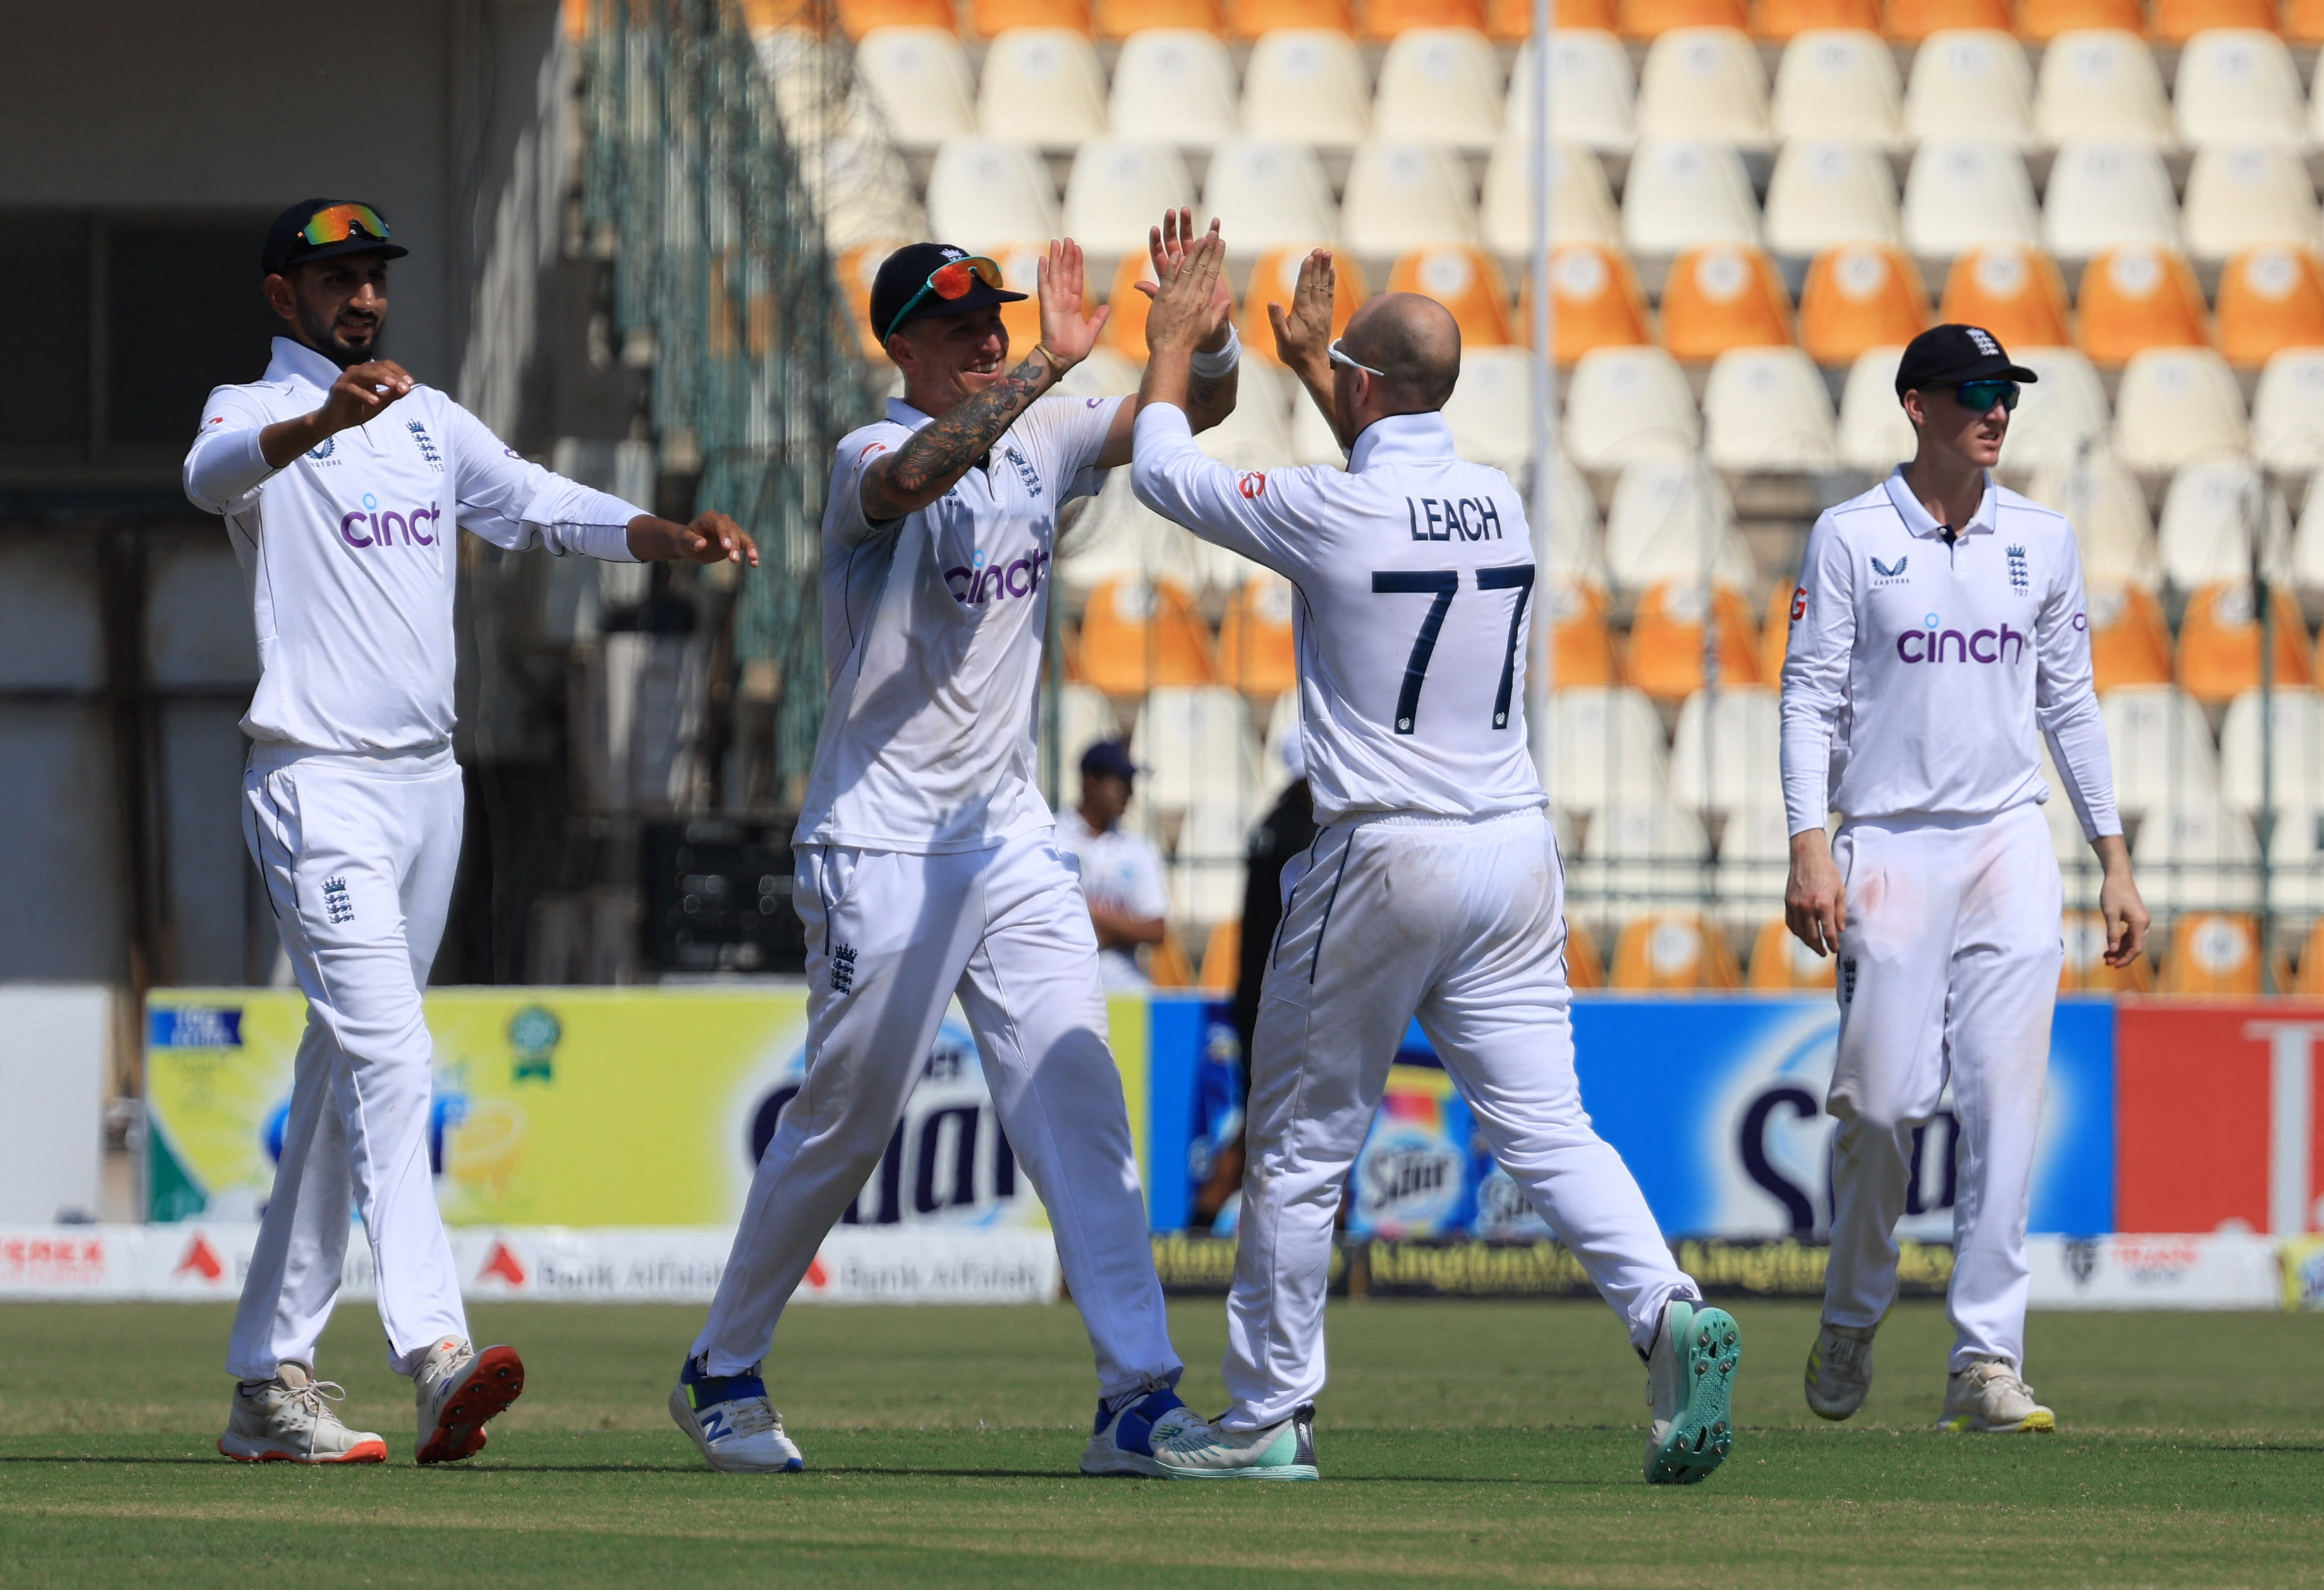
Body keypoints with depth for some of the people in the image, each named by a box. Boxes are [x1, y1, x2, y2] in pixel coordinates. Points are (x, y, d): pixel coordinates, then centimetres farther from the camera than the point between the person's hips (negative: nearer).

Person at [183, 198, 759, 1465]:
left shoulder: (428, 421, 17)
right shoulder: (255, 414, -5)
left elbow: (548, 507, 13)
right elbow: (213, 473, -28)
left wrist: (673, 538, -7)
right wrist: (317, 421, -49)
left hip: (427, 780, 8)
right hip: (319, 780, -8)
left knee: (345, 1079, 10)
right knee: (385, 1055, -20)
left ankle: (270, 1382, 15)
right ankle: (434, 1355, -31)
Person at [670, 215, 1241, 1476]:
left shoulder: (1039, 440, 9)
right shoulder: (870, 460, -11)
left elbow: (1201, 406, 7)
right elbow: (917, 473, -36)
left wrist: (1201, 327, -15)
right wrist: (1054, 362, -39)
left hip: (1010, 839, 6)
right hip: (881, 845, -6)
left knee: (1077, 1098, -6)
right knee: (845, 1122, 2)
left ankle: (1139, 1396, -10)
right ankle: (722, 1372, 20)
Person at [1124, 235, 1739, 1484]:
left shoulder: (1330, 513, -12)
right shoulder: (1498, 503, 7)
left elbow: (1161, 472, 3)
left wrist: (1174, 343, 19)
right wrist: (1306, 366, 39)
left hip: (1384, 862, -5)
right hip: (1517, 854, 6)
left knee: (1300, 1145, 7)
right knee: (1544, 1126, 2)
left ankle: (1269, 1417, 14)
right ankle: (1667, 1312, -22)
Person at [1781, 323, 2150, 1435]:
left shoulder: (2042, 541, 10)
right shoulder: (1850, 537, 0)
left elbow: (2070, 704, 14)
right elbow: (1811, 697, -2)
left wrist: (2114, 861, 10)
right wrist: (1808, 850, -12)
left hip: (2010, 844, 3)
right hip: (1888, 850, -2)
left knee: (2005, 1100, -7)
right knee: (1882, 1099, -5)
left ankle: (1987, 1362, -9)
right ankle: (1850, 1322, 20)